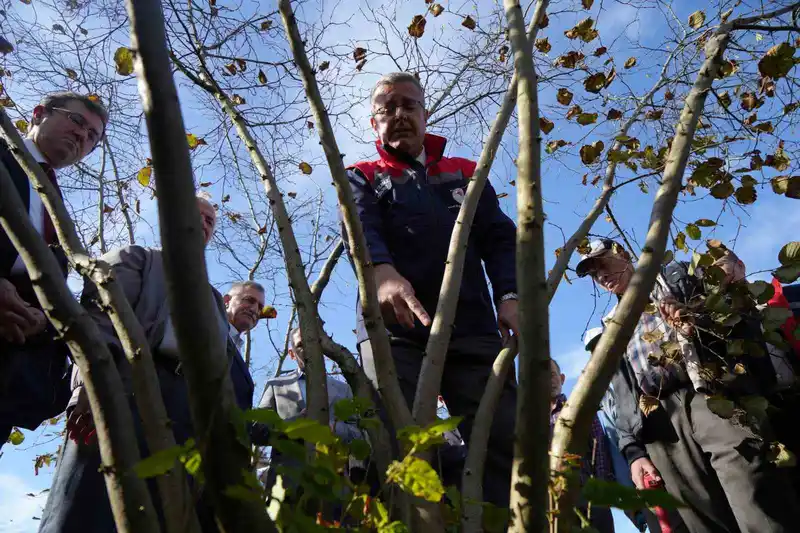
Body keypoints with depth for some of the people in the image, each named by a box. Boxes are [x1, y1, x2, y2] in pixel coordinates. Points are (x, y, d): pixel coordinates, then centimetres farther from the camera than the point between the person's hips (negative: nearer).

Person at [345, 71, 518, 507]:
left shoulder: (466, 173, 25)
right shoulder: (363, 177, 18)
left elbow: (499, 238, 14)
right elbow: (360, 227, -5)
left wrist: (509, 295, -8)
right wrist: (383, 270, -29)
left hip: (472, 327, 2)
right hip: (395, 327, -1)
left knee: (505, 445, -10)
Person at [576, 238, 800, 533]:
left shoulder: (674, 277, 23)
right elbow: (623, 395, 23)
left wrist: (729, 264, -13)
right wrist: (633, 450, 11)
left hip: (713, 396, -2)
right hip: (661, 428, 3)